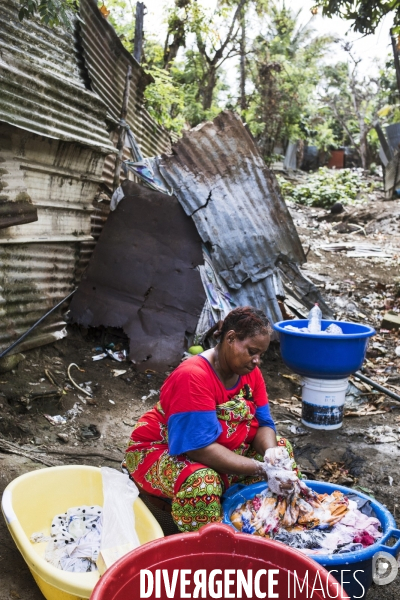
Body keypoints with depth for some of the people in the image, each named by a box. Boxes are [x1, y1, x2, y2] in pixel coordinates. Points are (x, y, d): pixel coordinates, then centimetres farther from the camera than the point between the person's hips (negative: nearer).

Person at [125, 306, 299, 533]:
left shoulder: (250, 372, -6)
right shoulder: (193, 377, -30)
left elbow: (263, 424, -4)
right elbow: (200, 448, -34)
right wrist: (260, 468, -34)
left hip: (219, 450, 8)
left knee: (281, 448, -2)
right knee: (203, 480, -38)